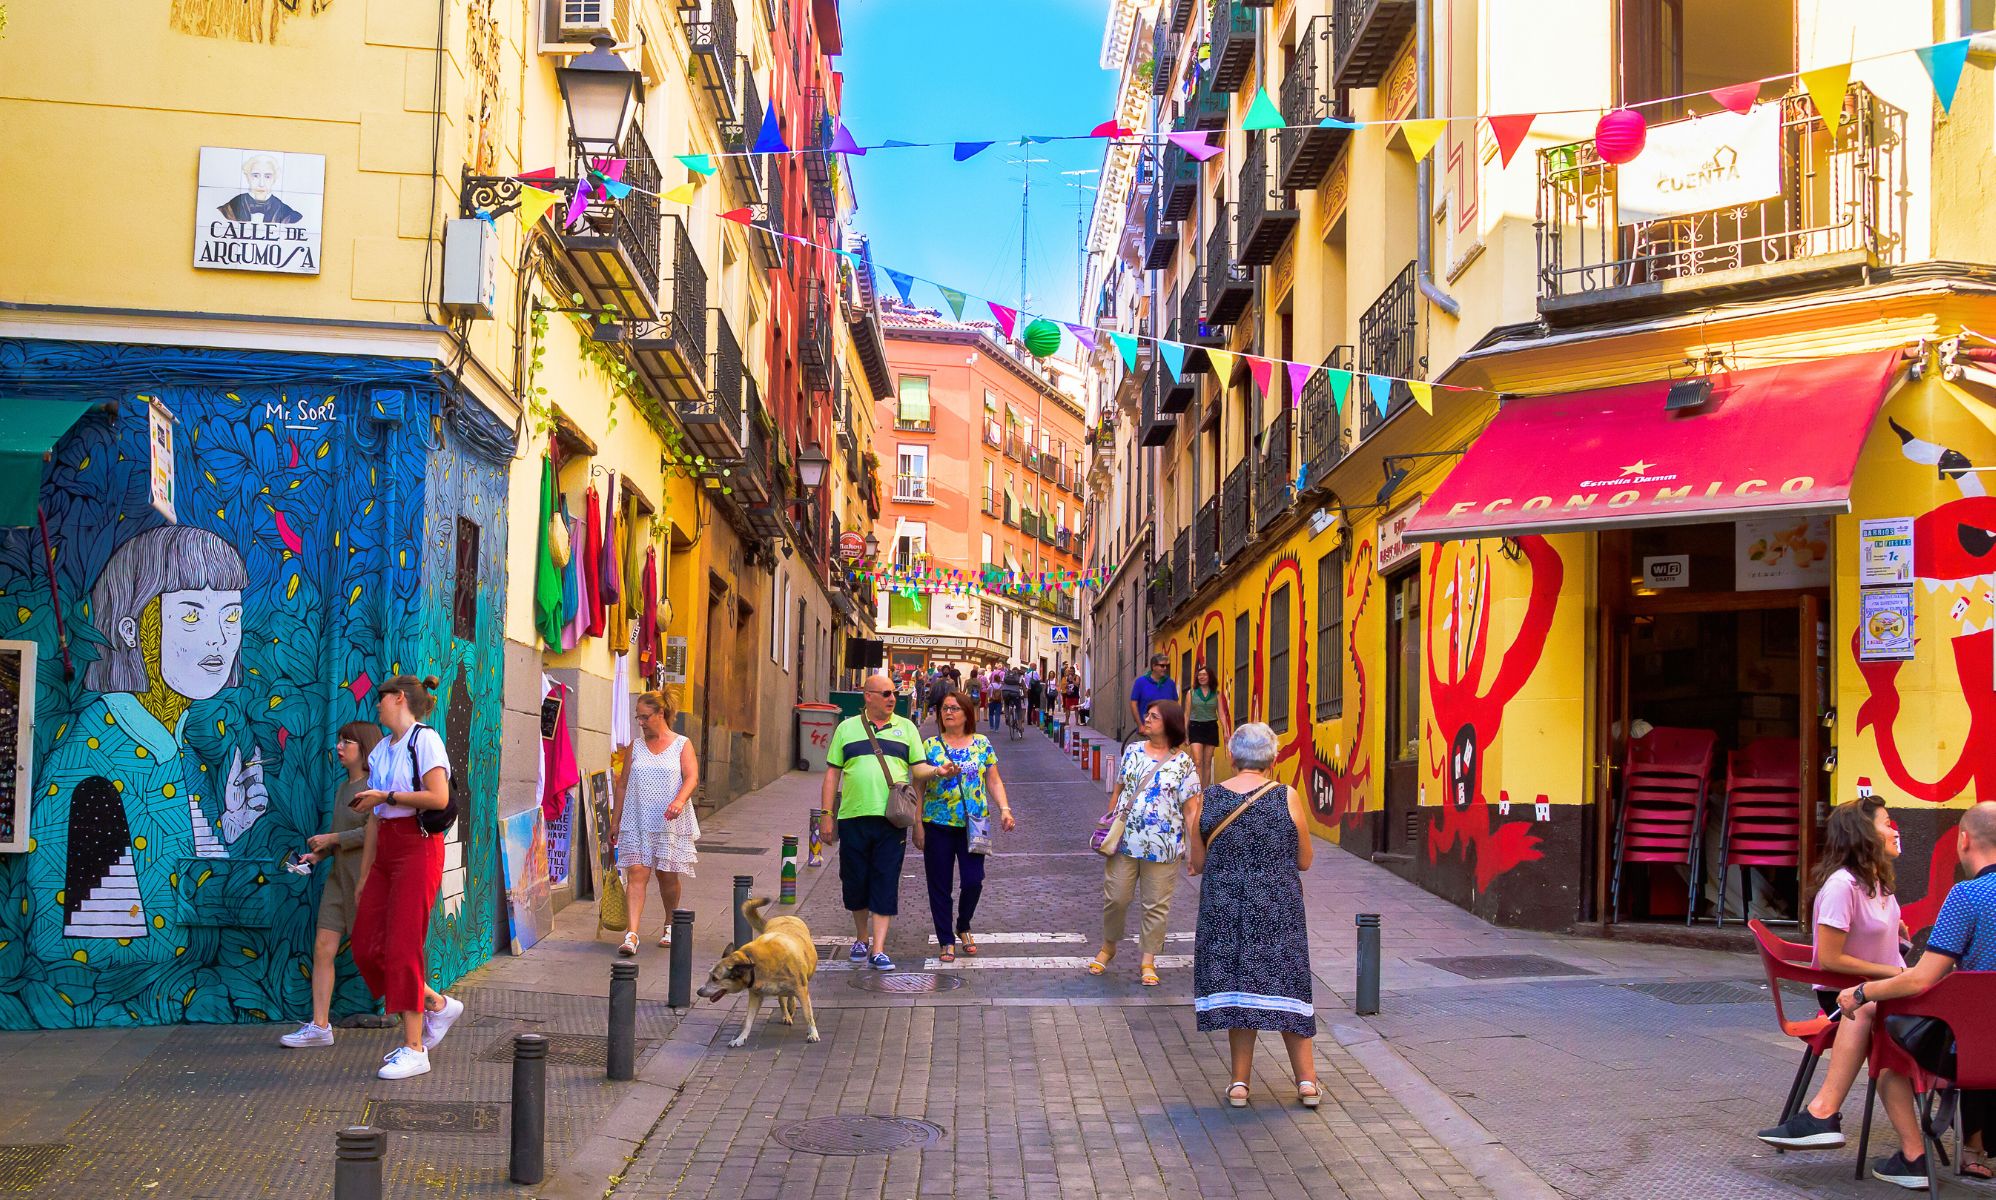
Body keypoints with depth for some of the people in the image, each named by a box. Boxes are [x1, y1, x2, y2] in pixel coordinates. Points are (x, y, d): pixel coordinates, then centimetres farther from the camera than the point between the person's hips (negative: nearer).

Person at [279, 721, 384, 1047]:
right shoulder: (343, 788, 14)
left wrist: (332, 838, -15)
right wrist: (317, 855, 6)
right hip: (340, 877, 8)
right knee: (322, 949, 0)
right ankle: (319, 1026, 3)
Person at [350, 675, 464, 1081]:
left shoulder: (424, 739, -7)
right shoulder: (380, 750, 16)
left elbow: (439, 797, -19)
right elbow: (375, 816, 17)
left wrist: (385, 795, -13)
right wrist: (364, 874, 15)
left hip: (417, 847, -8)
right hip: (385, 848, 9)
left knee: (402, 946, -8)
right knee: (367, 946, 5)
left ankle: (414, 1049, 0)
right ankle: (438, 1006, 21)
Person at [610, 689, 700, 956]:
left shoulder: (682, 745, 2)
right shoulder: (635, 747, 11)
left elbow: (692, 778, -10)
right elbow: (623, 785, 14)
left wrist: (679, 800, -30)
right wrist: (615, 821, 12)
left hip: (670, 824, -1)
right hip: (637, 823, 2)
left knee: (667, 874, 7)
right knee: (638, 873, -10)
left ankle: (670, 924, 30)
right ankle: (631, 934, -17)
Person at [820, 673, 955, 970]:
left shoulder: (906, 728, 10)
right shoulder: (847, 728, 9)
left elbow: (918, 770, 6)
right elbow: (832, 773, 9)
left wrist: (937, 770, -16)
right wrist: (826, 815, 4)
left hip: (891, 820, 0)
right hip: (853, 818, 1)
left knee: (885, 885, -4)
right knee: (855, 882, 8)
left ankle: (878, 950, -3)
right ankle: (861, 938, 29)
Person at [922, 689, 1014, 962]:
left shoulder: (982, 744, 5)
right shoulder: (930, 746, 2)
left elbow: (994, 781, 8)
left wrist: (1005, 809, -6)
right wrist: (918, 825, -2)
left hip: (973, 824, 1)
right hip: (938, 825, -1)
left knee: (973, 881, -2)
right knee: (940, 885, 3)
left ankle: (963, 927, 26)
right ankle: (946, 940, 17)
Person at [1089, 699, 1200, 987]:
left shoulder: (1183, 763, -4)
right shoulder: (1133, 752, 6)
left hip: (1163, 846, -2)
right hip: (1124, 841, 3)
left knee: (1156, 905, 6)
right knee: (1115, 897, 7)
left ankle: (1149, 960, 19)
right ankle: (1108, 947, 30)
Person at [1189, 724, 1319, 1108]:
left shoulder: (1207, 800, -3)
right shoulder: (1287, 797, -6)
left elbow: (1197, 864, 4)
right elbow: (1304, 861, 2)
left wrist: (1188, 824, 20)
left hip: (1224, 907, 1)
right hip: (1278, 908, -1)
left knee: (1236, 987, 9)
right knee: (1284, 986, 10)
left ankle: (1239, 1083, 9)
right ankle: (1307, 1080, 11)